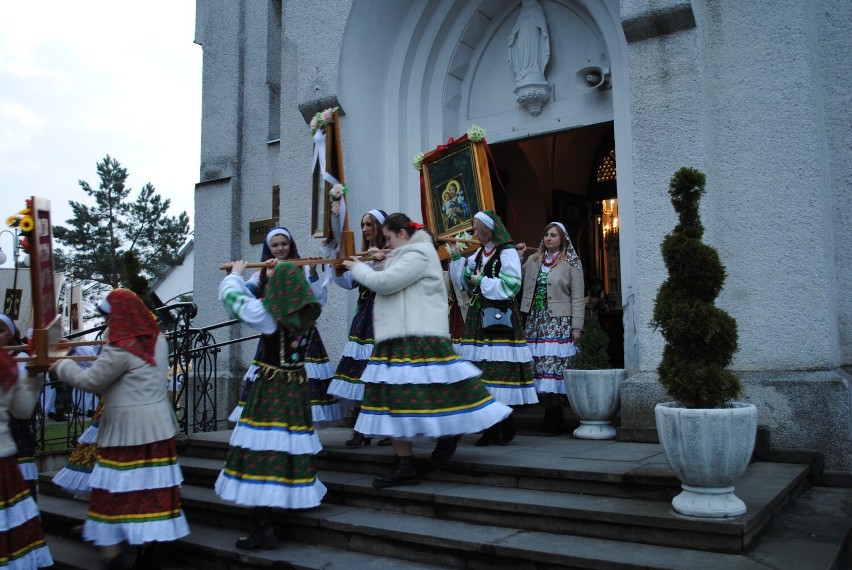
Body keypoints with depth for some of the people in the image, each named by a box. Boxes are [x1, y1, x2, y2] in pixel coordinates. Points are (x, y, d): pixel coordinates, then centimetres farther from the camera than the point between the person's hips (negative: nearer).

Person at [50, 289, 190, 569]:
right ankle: (148, 547, 13)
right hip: (156, 425, 7)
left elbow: (90, 381, -7)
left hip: (127, 428, -7)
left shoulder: (121, 348, -15)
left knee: (120, 486, 3)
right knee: (151, 485, 7)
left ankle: (112, 546, 12)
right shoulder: (157, 339, 8)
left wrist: (62, 365, 9)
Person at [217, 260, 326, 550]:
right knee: (291, 449, 16)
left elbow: (230, 296, 3)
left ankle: (264, 528, -2)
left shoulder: (267, 313, -12)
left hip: (270, 391, -6)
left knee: (262, 454, -4)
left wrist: (235, 274, 21)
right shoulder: (308, 313, 2)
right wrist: (285, 273, 32)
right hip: (298, 391, 6)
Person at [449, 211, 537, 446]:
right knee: (482, 368, 5)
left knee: (500, 368, -9)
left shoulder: (507, 253, -5)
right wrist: (456, 256, 12)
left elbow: (511, 286, -14)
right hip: (478, 318, 7)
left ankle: (506, 429, 3)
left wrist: (482, 281, -8)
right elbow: (463, 279, 21)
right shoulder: (479, 254, 18)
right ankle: (490, 429, 13)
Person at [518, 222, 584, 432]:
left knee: (554, 364, -8)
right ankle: (550, 411, 9)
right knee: (539, 365, 1)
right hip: (535, 319, 4)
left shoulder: (571, 263, 2)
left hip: (559, 321, -4)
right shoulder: (533, 260, 14)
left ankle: (554, 412, 1)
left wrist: (576, 327, -7)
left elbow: (577, 298, -2)